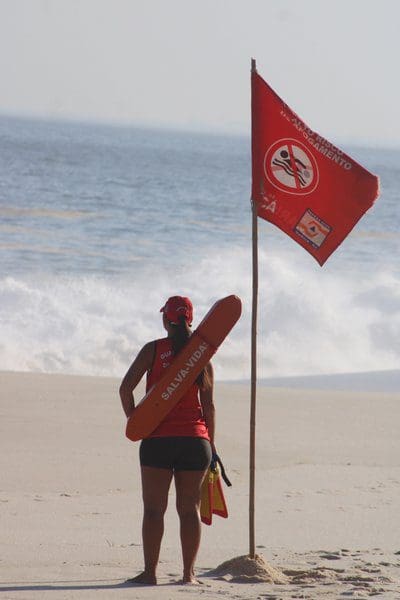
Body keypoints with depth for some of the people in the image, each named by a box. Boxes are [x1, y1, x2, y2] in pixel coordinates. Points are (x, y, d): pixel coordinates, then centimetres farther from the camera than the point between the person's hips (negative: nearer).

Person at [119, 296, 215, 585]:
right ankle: (189, 573, 6)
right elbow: (209, 405, 5)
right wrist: (210, 444, 11)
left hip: (158, 439, -2)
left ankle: (150, 572, -4)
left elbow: (126, 387, -7)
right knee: (190, 508, 7)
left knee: (154, 508, 1)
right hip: (194, 439, 2)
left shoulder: (153, 350, -1)